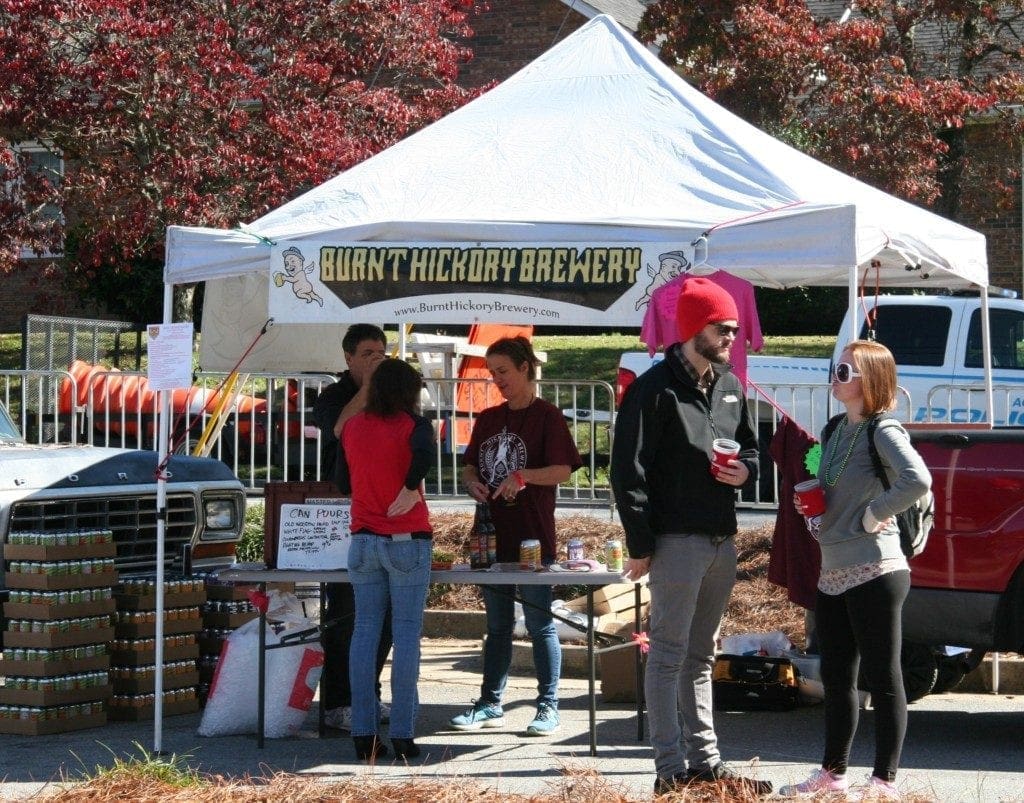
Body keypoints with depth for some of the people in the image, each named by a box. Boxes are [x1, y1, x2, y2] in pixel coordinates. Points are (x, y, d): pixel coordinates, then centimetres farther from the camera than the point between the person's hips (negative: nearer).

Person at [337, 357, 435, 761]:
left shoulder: (351, 427, 8)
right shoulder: (413, 425, -6)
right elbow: (424, 454, -28)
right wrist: (410, 489, -13)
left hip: (364, 539, 4)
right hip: (407, 541, -4)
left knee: (365, 631, 6)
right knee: (407, 634, -1)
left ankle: (363, 734, 4)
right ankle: (402, 735, -3)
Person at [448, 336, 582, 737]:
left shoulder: (547, 416, -5)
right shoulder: (488, 419, 13)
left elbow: (562, 470, -12)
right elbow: (470, 465, 19)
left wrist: (523, 476, -26)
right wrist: (473, 483, -3)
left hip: (533, 537, -6)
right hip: (493, 534, 6)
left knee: (540, 624, -2)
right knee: (497, 624, 12)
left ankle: (548, 707, 4)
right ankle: (490, 704, 17)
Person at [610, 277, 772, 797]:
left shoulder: (730, 387, 14)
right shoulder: (655, 388, -11)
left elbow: (750, 445, 27)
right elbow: (628, 471, -13)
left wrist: (746, 469, 2)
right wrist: (640, 545, -15)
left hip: (721, 540, 8)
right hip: (677, 540, -8)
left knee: (701, 656, 14)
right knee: (669, 654, -4)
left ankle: (705, 762, 20)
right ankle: (671, 770, -2)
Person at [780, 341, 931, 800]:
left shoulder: (883, 431, -12)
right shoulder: (838, 430, 14)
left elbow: (917, 480, -29)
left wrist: (873, 514, -19)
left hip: (873, 571, -9)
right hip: (833, 572, 9)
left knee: (882, 679, -2)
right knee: (836, 678, 16)